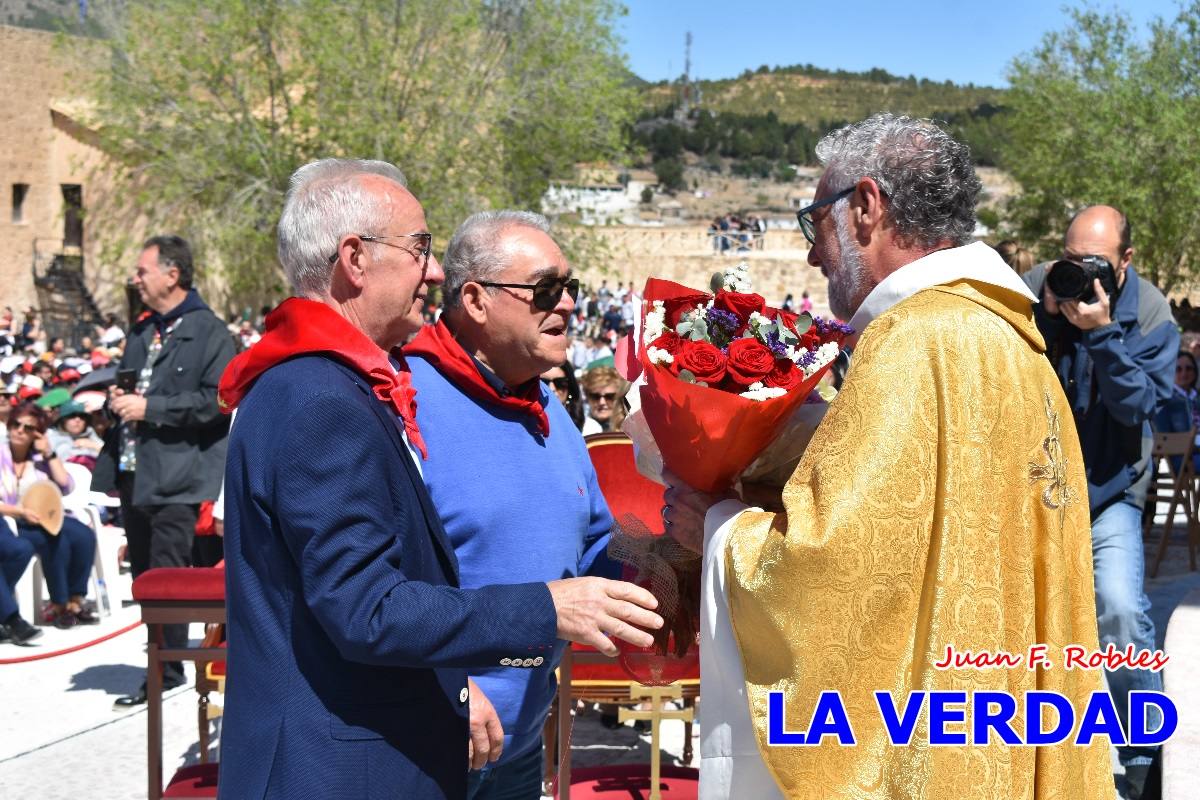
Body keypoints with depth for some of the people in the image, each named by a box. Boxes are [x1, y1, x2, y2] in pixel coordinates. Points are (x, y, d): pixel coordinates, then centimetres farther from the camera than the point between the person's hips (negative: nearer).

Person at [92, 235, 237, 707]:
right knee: (144, 580, 15)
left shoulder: (210, 333, -8)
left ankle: (167, 676, 4)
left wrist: (150, 407, -19)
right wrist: (117, 400, 4)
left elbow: (217, 400, -17)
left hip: (176, 477, -8)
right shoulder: (141, 333, 17)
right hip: (134, 473, 9)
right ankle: (163, 663, 28)